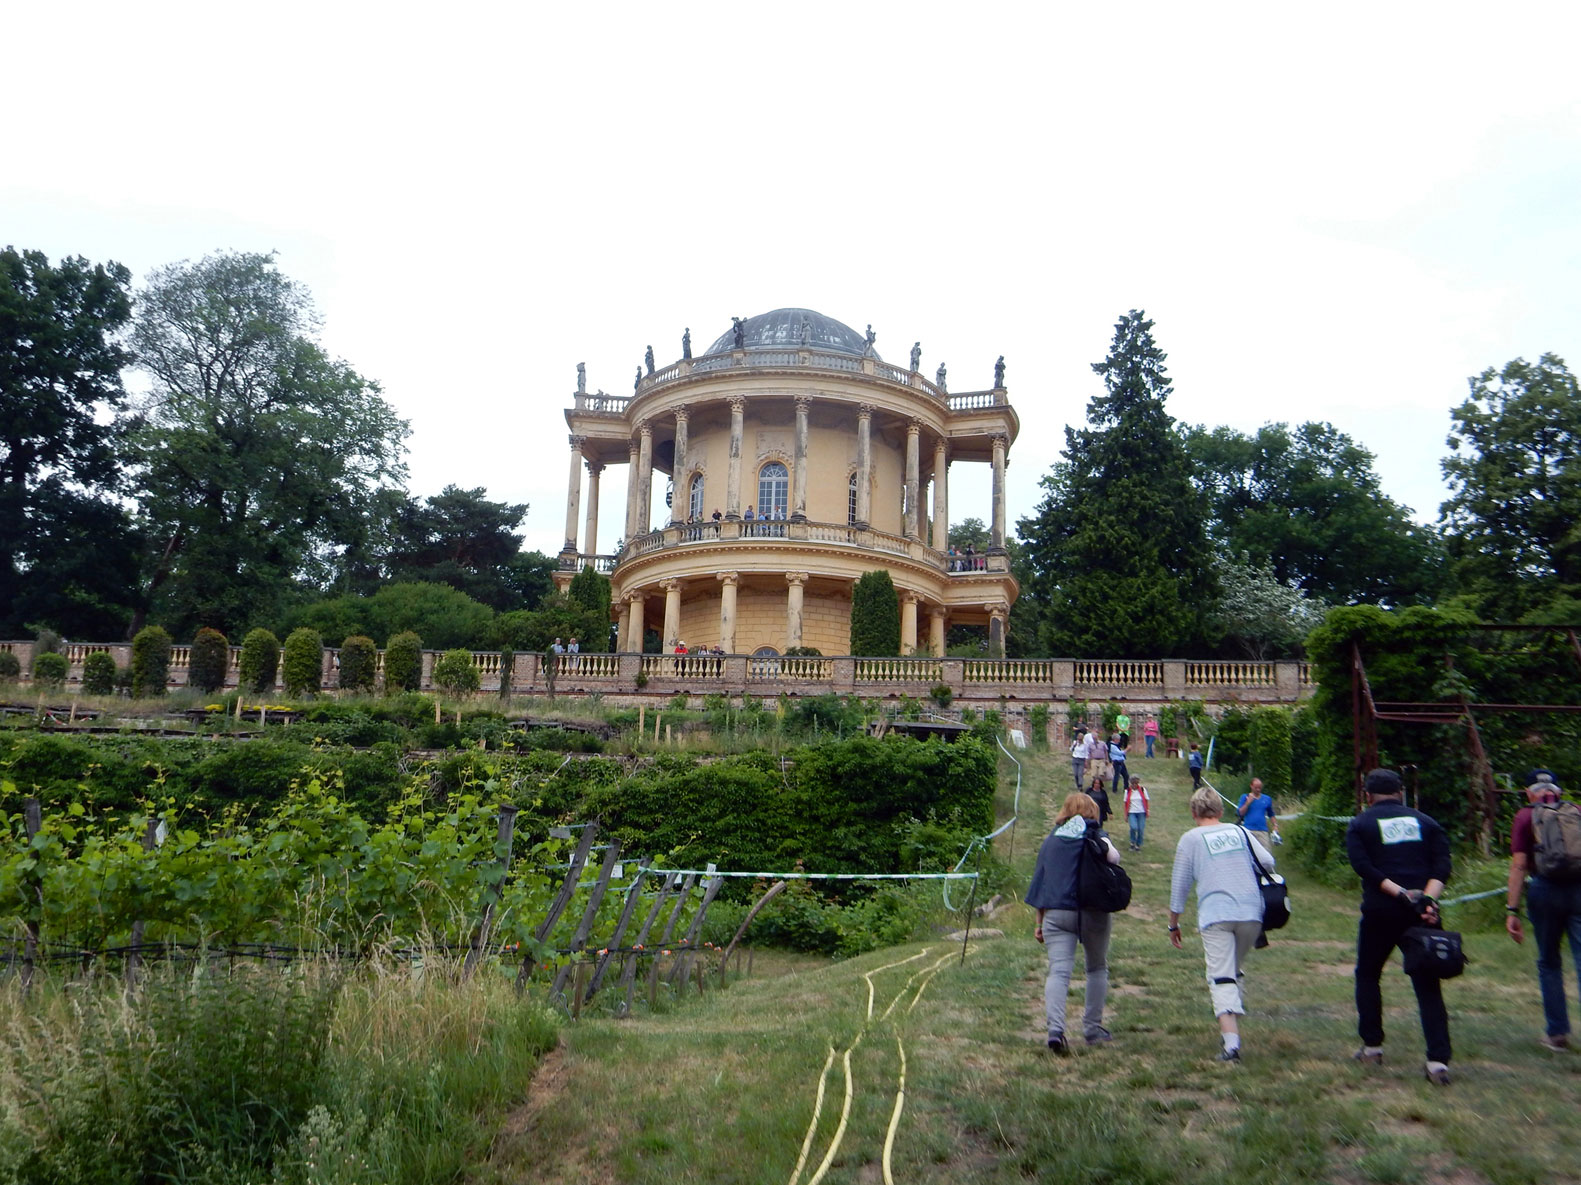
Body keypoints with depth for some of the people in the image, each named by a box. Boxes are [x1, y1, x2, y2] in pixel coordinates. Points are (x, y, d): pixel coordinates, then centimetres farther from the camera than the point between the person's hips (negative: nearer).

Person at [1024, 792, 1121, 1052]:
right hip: (1092, 912, -2)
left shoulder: (1050, 840, 14)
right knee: (1097, 968, 17)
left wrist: (1039, 922, 19)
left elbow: (1039, 882, 14)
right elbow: (1113, 858, -18)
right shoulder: (1095, 837, 4)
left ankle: (1055, 1028, -23)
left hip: (1056, 913, 2)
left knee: (1058, 970, -5)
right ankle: (1093, 1028, 20)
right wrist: (1107, 846, 6)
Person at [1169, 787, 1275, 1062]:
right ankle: (1231, 1028, 26)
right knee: (1235, 972, 21)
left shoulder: (1191, 838, 8)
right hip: (1251, 913, 4)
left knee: (1221, 978, -6)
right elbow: (1268, 862, 7)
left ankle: (1231, 1043, -19)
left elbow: (1179, 884, 9)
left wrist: (1173, 925, 17)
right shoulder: (1240, 832, 15)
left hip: (1215, 915, -4)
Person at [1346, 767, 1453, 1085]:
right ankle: (1438, 1061, -8)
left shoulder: (1359, 824, 6)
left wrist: (1399, 893, -14)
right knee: (1428, 985, 2)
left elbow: (1363, 866, -9)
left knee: (1367, 975, 16)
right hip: (1422, 914, 2)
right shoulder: (1425, 822, 12)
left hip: (1380, 912, -2)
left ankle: (1372, 1047, 19)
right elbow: (1442, 865, -1)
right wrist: (1428, 898, -12)